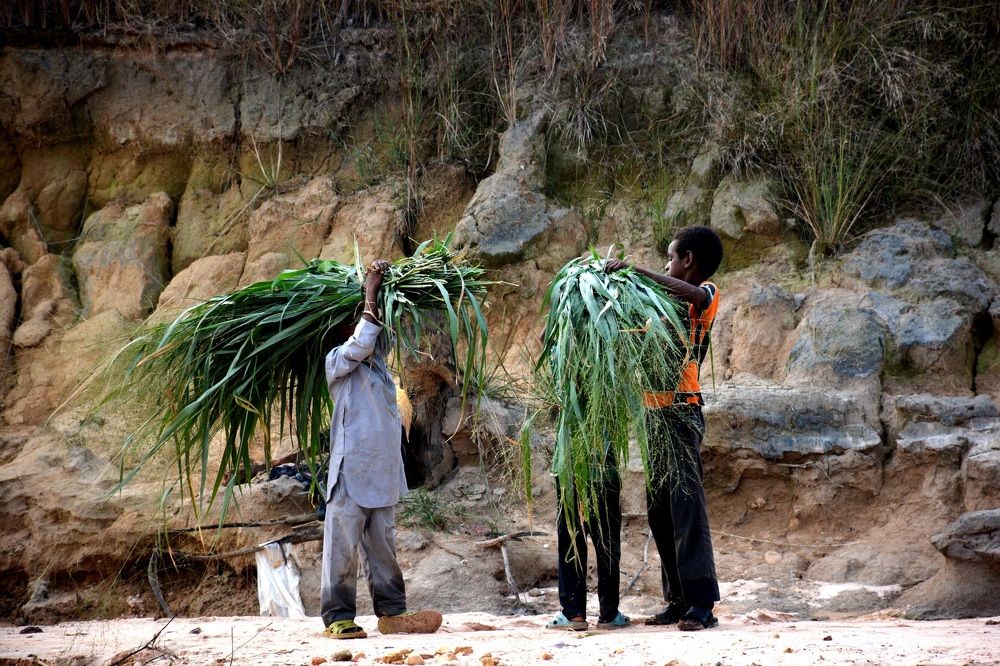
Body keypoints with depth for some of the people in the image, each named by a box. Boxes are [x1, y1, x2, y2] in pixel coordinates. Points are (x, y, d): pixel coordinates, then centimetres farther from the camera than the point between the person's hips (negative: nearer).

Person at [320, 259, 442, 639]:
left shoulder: (379, 365, 19)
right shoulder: (338, 361, 0)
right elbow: (360, 345, -17)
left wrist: (385, 286, 8)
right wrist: (370, 297, -13)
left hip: (384, 474, 7)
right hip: (351, 470, -7)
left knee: (383, 546, 8)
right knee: (343, 544, -6)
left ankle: (391, 612, 10)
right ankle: (337, 617, -5)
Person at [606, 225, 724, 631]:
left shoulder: (707, 294, -2)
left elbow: (695, 295, -26)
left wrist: (637, 271, -26)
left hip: (680, 411, -9)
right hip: (655, 413, 9)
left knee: (685, 502, -14)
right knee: (659, 510, 6)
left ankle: (702, 603, -18)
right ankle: (678, 600, 9)